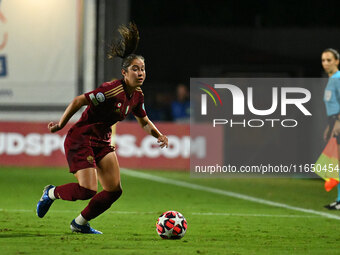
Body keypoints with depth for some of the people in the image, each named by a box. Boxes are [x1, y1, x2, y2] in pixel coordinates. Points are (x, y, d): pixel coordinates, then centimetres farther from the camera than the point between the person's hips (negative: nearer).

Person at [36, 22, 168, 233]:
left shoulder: (137, 95, 3)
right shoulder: (113, 90, -23)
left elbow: (144, 122, 20)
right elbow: (79, 101, -20)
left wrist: (159, 135, 2)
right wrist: (61, 125, -13)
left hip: (103, 142, 8)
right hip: (81, 139, -8)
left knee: (114, 190, -1)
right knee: (87, 191, -18)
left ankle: (80, 223, 18)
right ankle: (51, 193, 12)